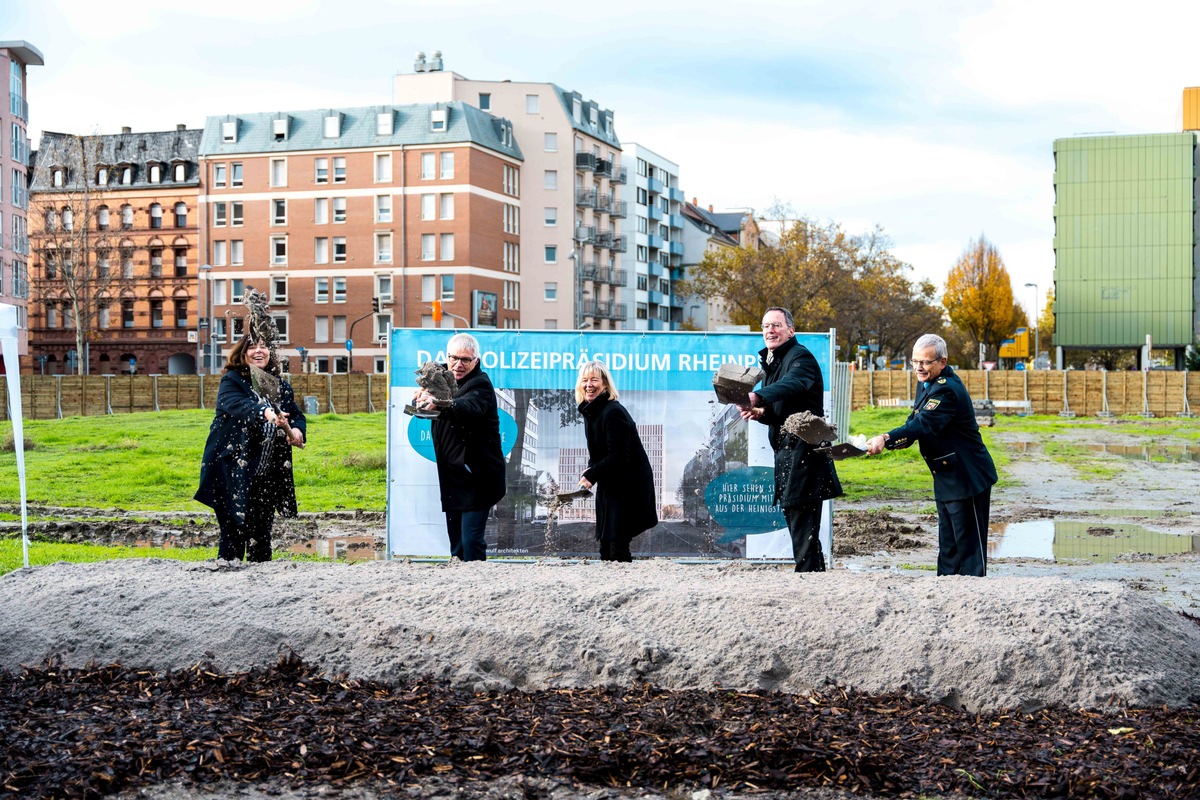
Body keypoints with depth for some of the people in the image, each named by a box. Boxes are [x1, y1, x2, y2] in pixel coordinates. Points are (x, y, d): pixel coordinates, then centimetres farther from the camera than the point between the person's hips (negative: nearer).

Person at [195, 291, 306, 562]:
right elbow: (233, 403, -23)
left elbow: (297, 414, 12)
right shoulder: (232, 380, -3)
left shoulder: (280, 385, 14)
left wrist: (297, 430, -12)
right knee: (234, 528, -6)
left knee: (262, 530, 9)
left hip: (269, 471, 5)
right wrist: (264, 413, -41)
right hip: (234, 468, -5)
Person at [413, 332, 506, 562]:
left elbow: (468, 407, -36)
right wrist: (422, 396, -15)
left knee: (471, 540, -12)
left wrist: (437, 403, -55)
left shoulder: (480, 384, -15)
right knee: (456, 540, 14)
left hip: (476, 477, -8)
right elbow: (418, 405, 9)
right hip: (451, 477, 8)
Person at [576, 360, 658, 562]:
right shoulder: (590, 411, 8)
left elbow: (619, 456, -23)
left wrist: (591, 475, -20)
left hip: (629, 486, -9)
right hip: (609, 485, 10)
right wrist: (591, 468, -3)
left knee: (617, 545, -12)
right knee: (606, 544, 13)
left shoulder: (613, 412, -20)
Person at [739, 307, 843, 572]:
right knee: (797, 525, 17)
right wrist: (760, 413, -2)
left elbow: (791, 383, -35)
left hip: (803, 451, -10)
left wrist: (758, 397, -53)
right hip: (787, 455, 10)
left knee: (803, 530, -11)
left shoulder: (800, 357, -11)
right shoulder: (773, 361, 18)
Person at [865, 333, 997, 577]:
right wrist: (885, 442, -11)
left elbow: (923, 424, -35)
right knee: (948, 545, 16)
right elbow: (915, 422, 9)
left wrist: (886, 438, -48)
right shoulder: (928, 384, 10)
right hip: (946, 479, 10)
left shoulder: (948, 390, -22)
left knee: (969, 544, -4)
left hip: (967, 478, -10)